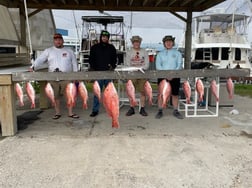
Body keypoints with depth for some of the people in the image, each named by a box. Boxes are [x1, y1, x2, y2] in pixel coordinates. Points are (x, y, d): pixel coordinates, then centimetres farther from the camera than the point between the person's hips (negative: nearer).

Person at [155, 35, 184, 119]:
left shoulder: (177, 53, 11)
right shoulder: (160, 54, 11)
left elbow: (179, 65, 1)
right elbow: (158, 66, -1)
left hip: (175, 77, 0)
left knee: (175, 94, 3)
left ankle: (175, 111, 14)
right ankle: (160, 111, 8)